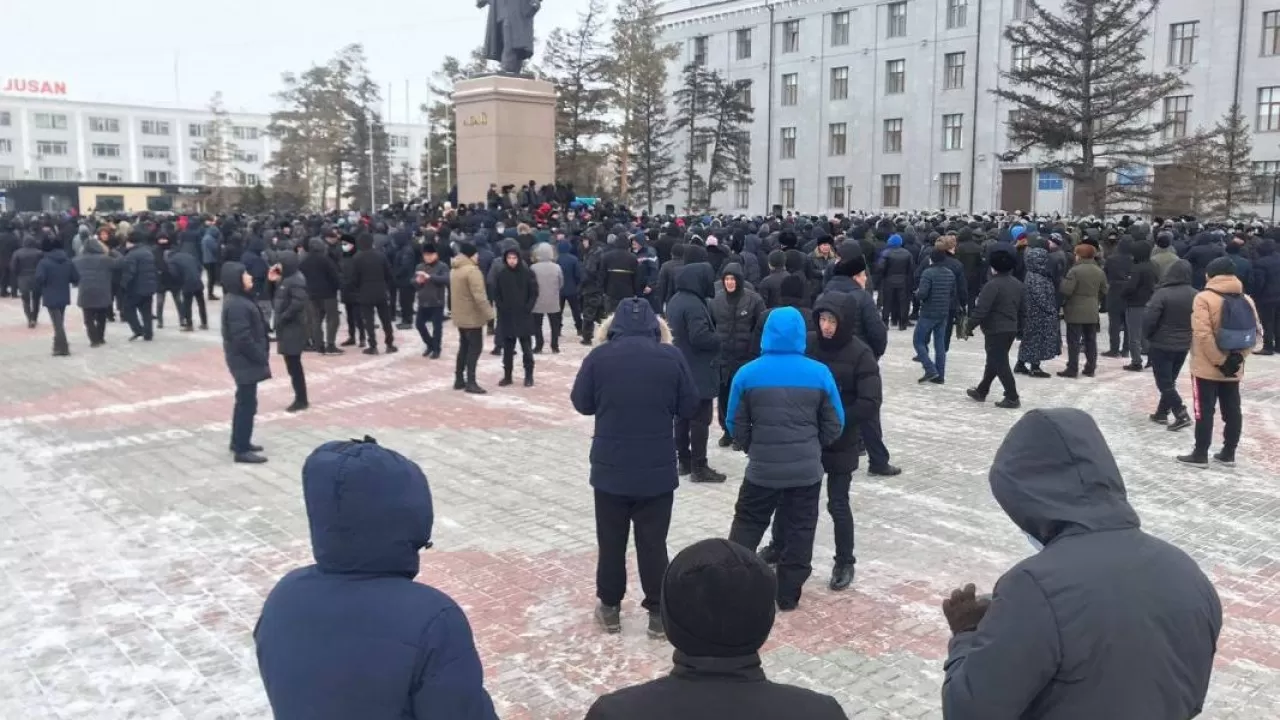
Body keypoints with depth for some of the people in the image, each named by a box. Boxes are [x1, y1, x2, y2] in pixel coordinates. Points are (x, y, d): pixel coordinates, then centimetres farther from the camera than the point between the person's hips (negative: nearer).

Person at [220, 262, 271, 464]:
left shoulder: (240, 299, 10)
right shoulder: (236, 305, -23)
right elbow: (243, 338, -25)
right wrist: (261, 357, -18)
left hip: (245, 359, 11)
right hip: (245, 360, -11)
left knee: (244, 401, 19)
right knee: (247, 403, -4)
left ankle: (239, 441, 31)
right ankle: (242, 450, 2)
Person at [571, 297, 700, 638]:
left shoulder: (599, 356, -8)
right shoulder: (671, 357, -7)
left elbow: (581, 403, 3)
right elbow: (689, 407, 1)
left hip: (610, 468, 0)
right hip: (658, 470, 0)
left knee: (611, 541, 14)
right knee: (654, 543, 10)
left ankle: (610, 608, 25)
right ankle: (659, 612, 16)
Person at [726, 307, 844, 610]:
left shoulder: (748, 373, -7)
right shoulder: (819, 373, -6)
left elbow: (736, 425, 0)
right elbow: (834, 426, 1)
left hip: (762, 469, 0)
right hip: (807, 469, 1)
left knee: (747, 525, 15)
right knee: (799, 529, 13)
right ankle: (788, 594, 20)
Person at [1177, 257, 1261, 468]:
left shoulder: (1204, 298, -14)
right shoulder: (1246, 300, 4)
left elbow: (1203, 335, -22)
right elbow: (1256, 332, 2)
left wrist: (1219, 361, -15)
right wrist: (1238, 357, 1)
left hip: (1206, 368, -5)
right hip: (1234, 369, 6)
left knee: (1204, 411, 2)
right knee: (1232, 411, 12)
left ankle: (1200, 455, 7)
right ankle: (1228, 453, 21)